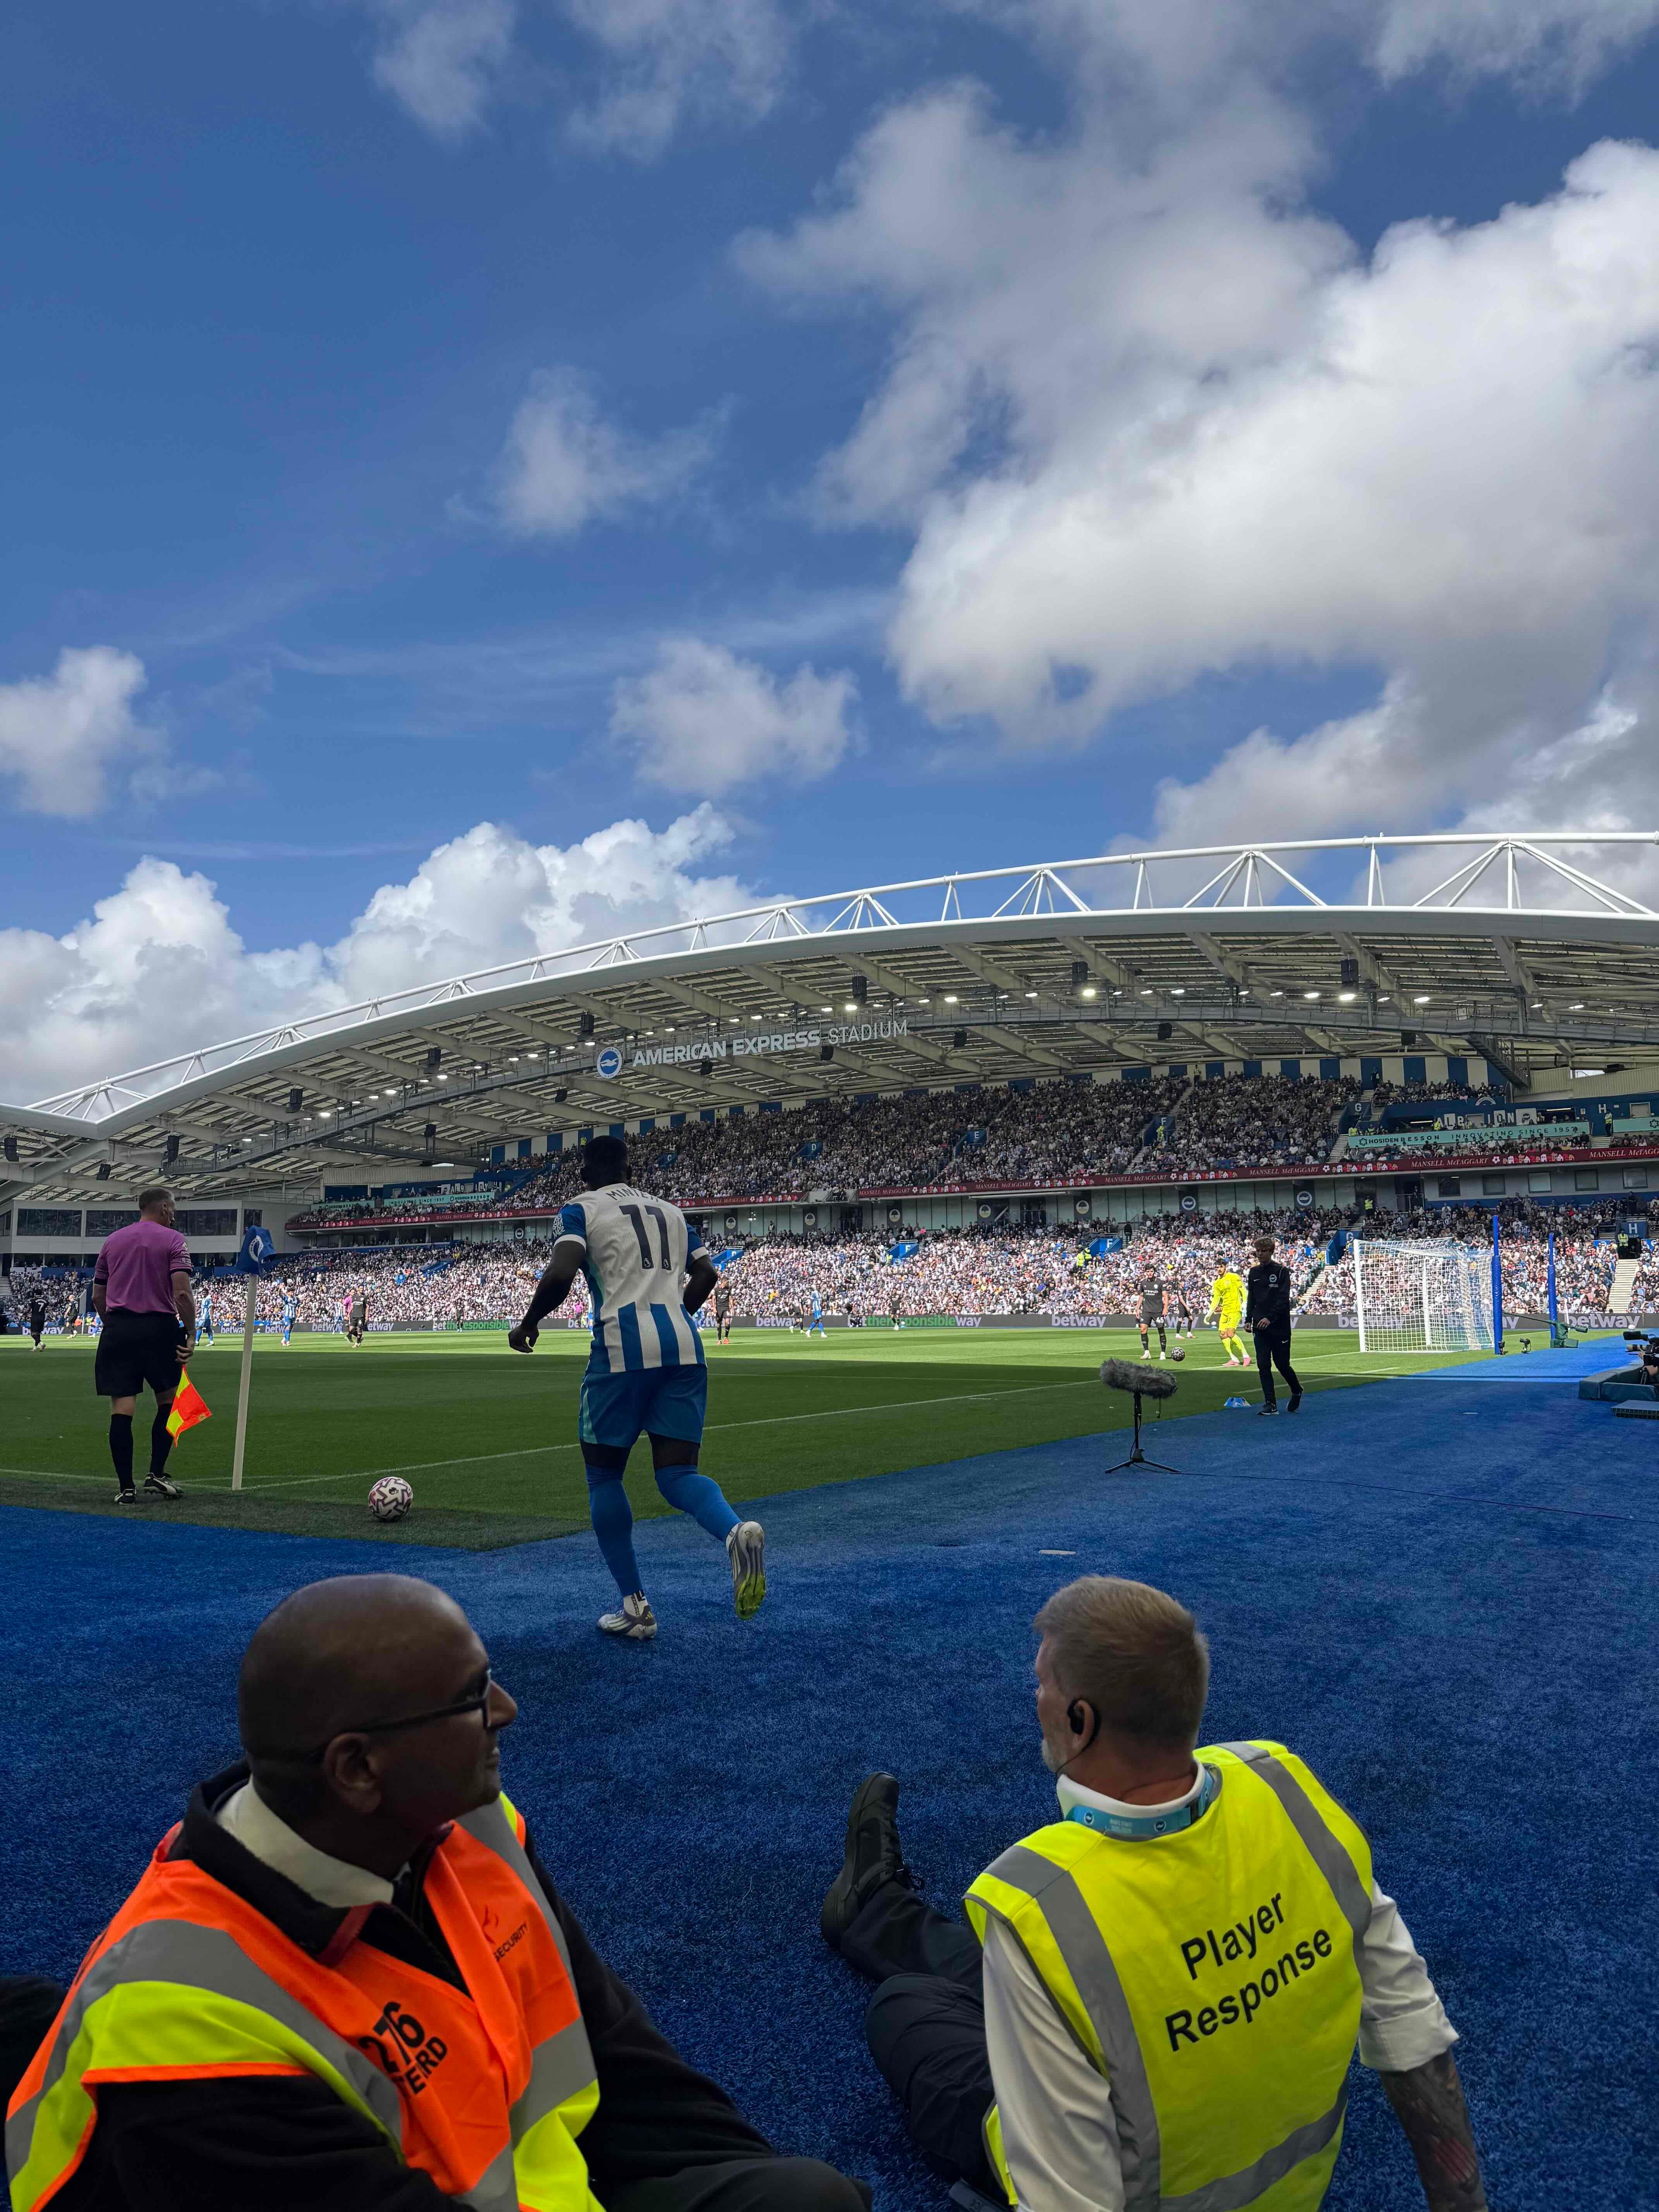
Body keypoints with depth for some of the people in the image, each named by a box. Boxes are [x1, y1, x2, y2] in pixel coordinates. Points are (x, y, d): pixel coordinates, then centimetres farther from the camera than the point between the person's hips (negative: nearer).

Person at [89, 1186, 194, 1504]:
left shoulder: (112, 1241, 14)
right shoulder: (172, 1239, -2)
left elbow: (98, 1296, 16)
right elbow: (182, 1293, -13)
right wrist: (191, 1332, -8)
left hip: (117, 1330, 4)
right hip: (159, 1328, -4)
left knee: (122, 1410, 1)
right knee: (168, 1402, 13)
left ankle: (126, 1489, 1)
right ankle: (156, 1475, 9)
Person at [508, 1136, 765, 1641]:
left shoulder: (580, 1211, 5)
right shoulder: (669, 1210, 23)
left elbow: (560, 1274, -11)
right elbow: (705, 1273, 22)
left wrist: (528, 1323, 4)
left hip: (624, 1343, -5)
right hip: (683, 1343, 5)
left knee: (603, 1474, 12)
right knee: (677, 1472, 5)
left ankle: (635, 1607, 11)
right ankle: (736, 1531, -28)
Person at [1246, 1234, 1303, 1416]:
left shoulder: (1282, 1271, -6)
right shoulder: (1254, 1273, 11)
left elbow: (1283, 1299, -14)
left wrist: (1270, 1318, -24)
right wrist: (1248, 1319, 6)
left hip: (1279, 1326, -5)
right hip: (1260, 1327, 5)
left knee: (1282, 1364, 3)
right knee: (1263, 1366, -2)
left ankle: (1297, 1391, 30)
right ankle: (1270, 1404, 0)